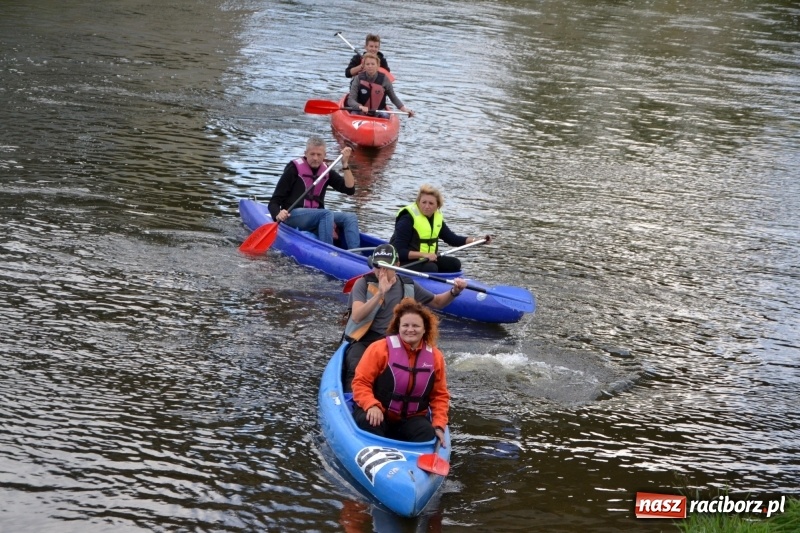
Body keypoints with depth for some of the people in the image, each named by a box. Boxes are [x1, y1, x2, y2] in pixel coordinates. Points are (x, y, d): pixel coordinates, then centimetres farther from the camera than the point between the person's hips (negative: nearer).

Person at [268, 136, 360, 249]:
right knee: (327, 214, -32)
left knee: (351, 218, -16)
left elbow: (350, 189, 1)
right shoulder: (294, 169, -4)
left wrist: (345, 164, -7)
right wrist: (278, 214, -28)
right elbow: (274, 202, -6)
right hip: (293, 216, -6)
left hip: (316, 218, 6)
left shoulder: (327, 172, 11)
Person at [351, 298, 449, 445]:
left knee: (427, 434, -27)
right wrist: (372, 405, -28)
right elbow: (361, 382, -9)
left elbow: (440, 395, 10)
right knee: (369, 424, -36)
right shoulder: (380, 349, -10)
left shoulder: (435, 357, 3)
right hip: (377, 413, -3)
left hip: (411, 418, 3)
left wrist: (439, 424, -5)